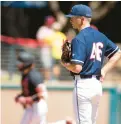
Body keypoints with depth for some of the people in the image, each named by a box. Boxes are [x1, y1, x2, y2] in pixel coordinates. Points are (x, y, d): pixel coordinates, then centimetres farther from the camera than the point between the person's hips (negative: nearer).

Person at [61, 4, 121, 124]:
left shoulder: (79, 39, -15)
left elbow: (77, 68, -21)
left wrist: (64, 64, -2)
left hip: (83, 84, -8)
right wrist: (104, 70, 13)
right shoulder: (100, 36, 10)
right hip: (97, 84, 8)